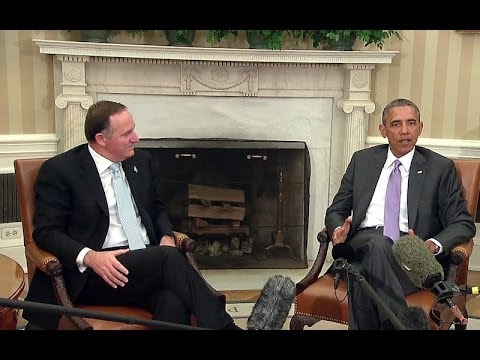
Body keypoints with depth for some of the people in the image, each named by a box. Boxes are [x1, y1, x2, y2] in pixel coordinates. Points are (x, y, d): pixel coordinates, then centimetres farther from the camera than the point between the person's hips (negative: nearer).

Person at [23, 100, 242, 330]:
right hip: (96, 273, -4)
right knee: (168, 257, -32)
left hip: (149, 262, 4)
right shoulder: (59, 170, -2)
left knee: (174, 304, -33)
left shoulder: (141, 161, 15)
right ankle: (222, 326, -26)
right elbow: (46, 232, -4)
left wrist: (166, 237, 2)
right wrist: (90, 257, -22)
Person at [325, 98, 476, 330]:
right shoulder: (362, 160, 17)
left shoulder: (441, 167, 10)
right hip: (362, 240, 3)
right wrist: (338, 230, -7)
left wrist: (433, 245, -16)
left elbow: (463, 224, 7)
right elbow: (336, 210, 19)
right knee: (376, 242, -36)